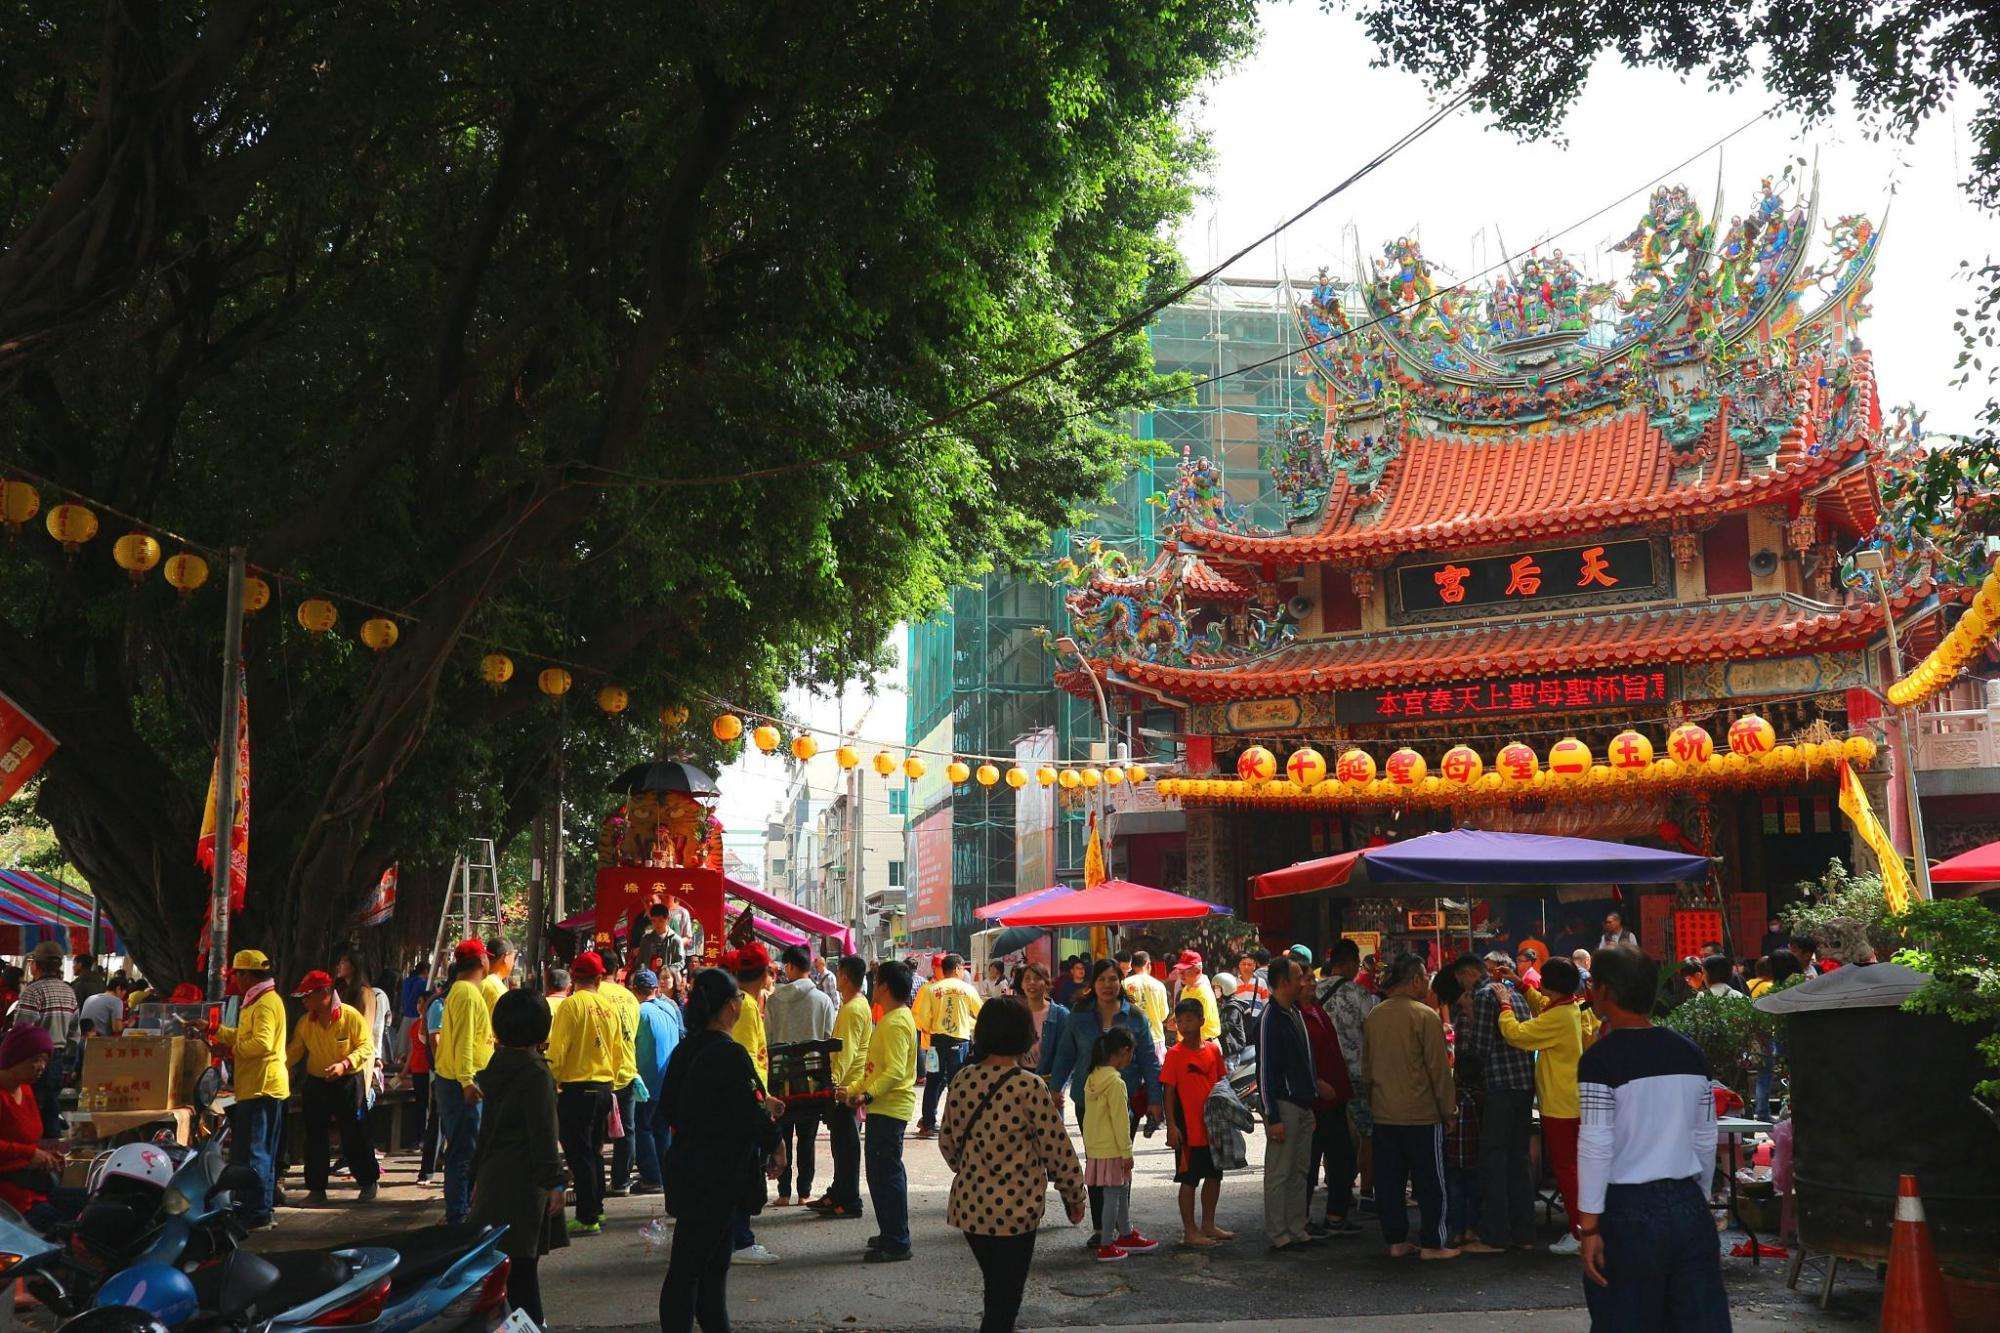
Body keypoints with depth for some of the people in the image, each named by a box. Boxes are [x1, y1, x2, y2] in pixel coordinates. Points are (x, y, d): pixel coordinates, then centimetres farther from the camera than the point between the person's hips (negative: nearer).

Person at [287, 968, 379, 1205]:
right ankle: (317, 1189, 14)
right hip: (316, 1085, 5)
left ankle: (368, 1182, 20)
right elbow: (294, 1051, 7)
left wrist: (344, 1064, -24)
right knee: (315, 1138, 5)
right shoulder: (305, 1023, 2)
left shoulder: (351, 1016, -13)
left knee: (354, 1137, 3)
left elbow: (366, 1046, -11)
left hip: (348, 1082, -4)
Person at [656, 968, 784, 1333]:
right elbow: (753, 1114, -18)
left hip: (685, 1164, 9)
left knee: (714, 1261, 19)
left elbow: (668, 1108, 13)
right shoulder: (731, 1055, -20)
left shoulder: (684, 1050, 6)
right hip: (716, 1176, -9)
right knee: (688, 1265, -3)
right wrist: (775, 1142, 0)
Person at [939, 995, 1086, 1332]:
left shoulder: (962, 1081, -1)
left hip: (968, 1205, 6)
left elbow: (947, 1141, 10)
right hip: (1014, 1209, -5)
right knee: (1004, 1301, 6)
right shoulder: (1029, 1086, -16)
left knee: (996, 1290, 23)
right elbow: (1056, 1147, -11)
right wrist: (1074, 1196, 4)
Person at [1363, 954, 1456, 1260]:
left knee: (1389, 1180, 11)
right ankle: (1432, 1243, 9)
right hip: (1422, 1113, -5)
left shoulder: (1374, 1015, 4)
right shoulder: (1425, 1016, -14)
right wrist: (1448, 1107, -2)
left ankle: (1395, 1240, 16)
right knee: (1429, 1180, 5)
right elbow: (1438, 1068, -11)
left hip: (1383, 1112, 5)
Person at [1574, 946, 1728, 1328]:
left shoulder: (1601, 1058, -11)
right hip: (1689, 1204, 5)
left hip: (1629, 1210, -5)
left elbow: (1595, 1147, -14)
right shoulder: (1690, 1052, 6)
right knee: (1702, 1320, 9)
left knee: (1626, 1320, 6)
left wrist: (1589, 1227, -11)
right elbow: (1706, 1139, 12)